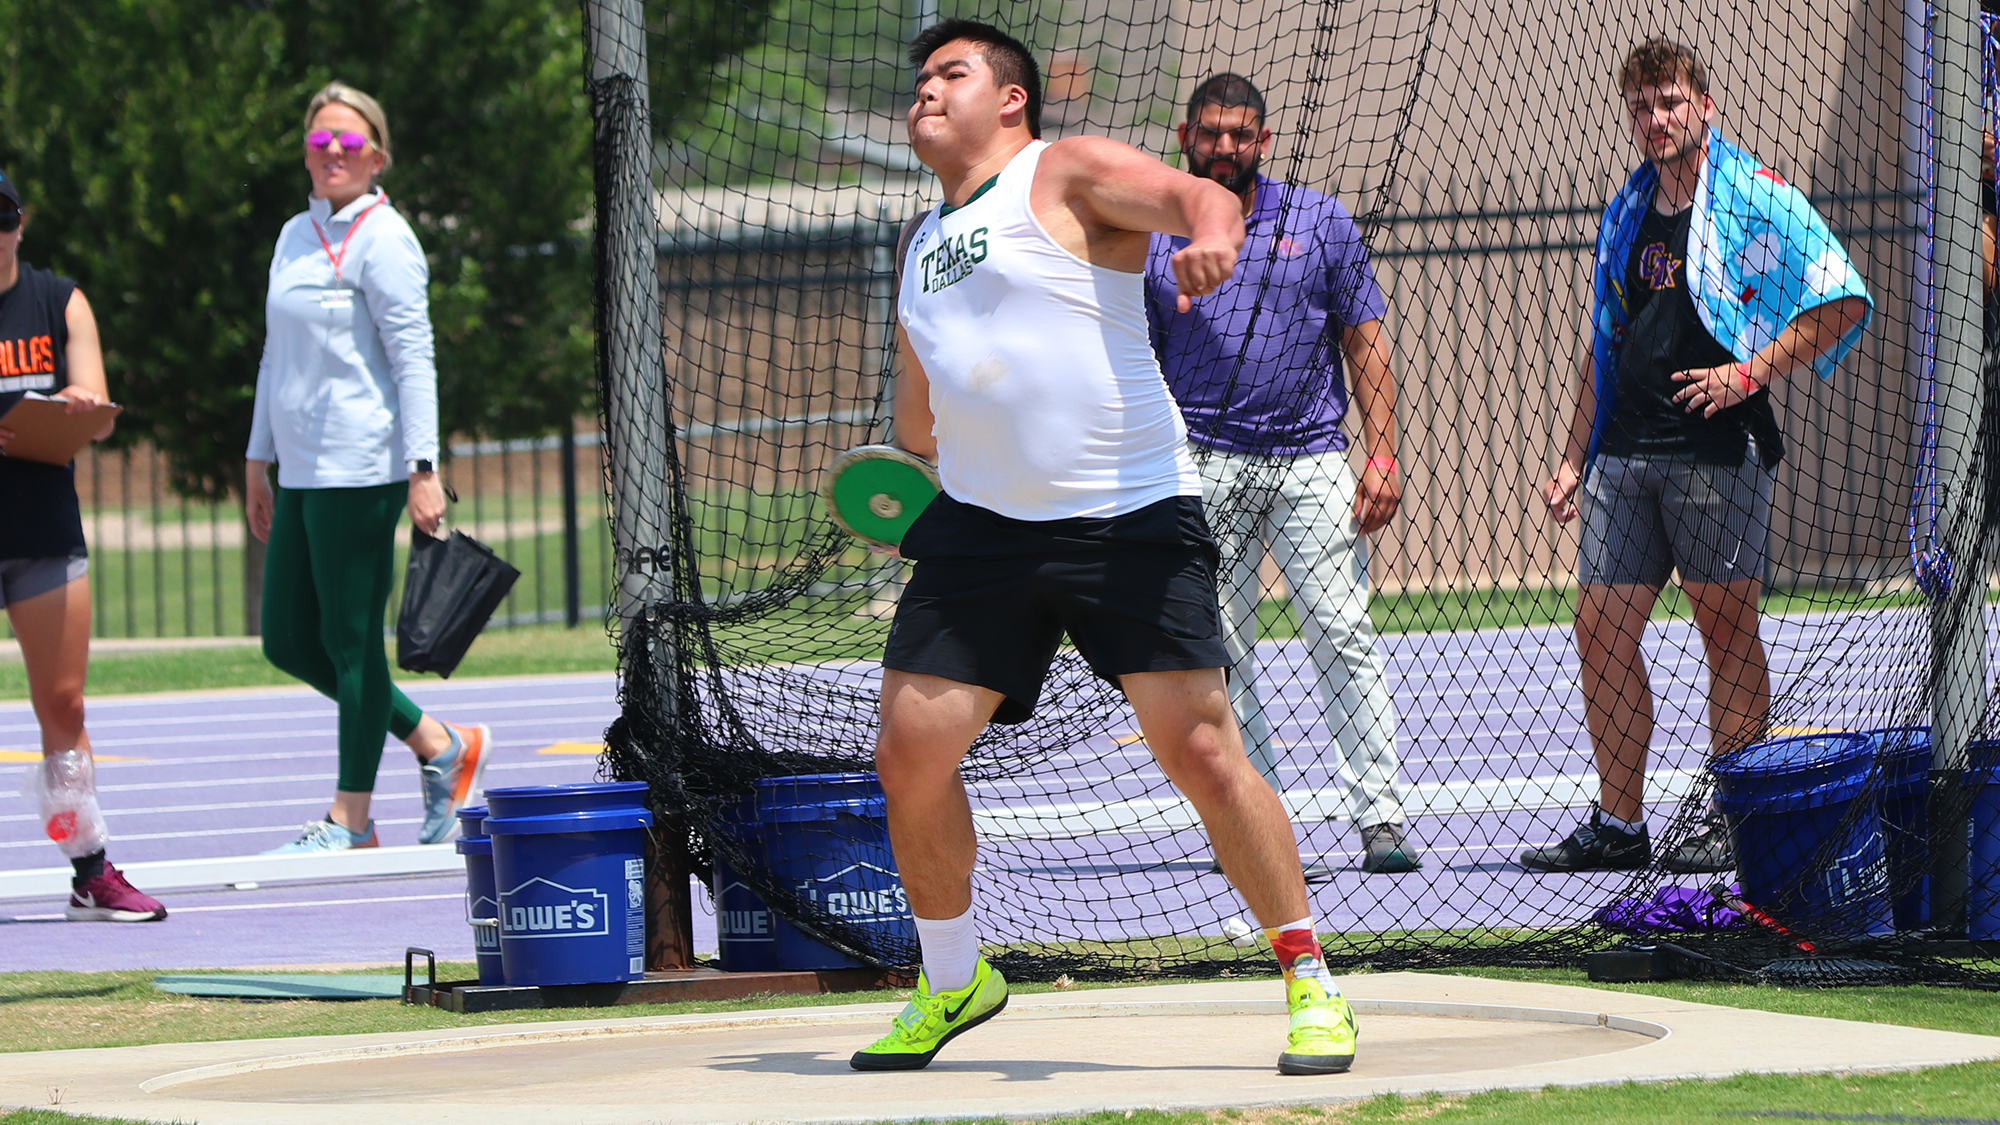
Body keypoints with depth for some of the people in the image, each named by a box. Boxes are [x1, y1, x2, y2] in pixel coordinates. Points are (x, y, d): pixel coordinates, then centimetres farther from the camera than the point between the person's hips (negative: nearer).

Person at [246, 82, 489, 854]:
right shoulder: (295, 236, 17)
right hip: (301, 472, 9)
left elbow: (414, 361, -12)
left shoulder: (381, 240, -8)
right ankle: (440, 746, 19)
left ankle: (351, 820, 4)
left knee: (350, 639, -3)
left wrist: (422, 470, -19)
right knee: (287, 640, 8)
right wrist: (258, 459, 22)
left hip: (359, 471, -9)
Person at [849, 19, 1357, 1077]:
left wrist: (1212, 232, -40)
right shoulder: (922, 241, 20)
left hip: (1128, 521, -7)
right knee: (910, 750, -1)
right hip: (981, 529, 7)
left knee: (1201, 749, -13)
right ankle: (952, 981, 19)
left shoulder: (1069, 175, -2)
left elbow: (1194, 195, -22)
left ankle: (1310, 983, -1)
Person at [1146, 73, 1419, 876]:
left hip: (1311, 458, -1)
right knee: (1220, 654, -2)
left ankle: (1382, 823, -9)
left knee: (1345, 640, -8)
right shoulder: (1152, 243, 8)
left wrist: (1382, 455, -1)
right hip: (1202, 465, 1)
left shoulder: (1322, 223, 8)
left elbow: (1365, 344, 8)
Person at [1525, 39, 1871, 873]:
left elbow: (1843, 301, -9)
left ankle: (1732, 822, 7)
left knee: (1727, 627, -1)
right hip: (1626, 453, 6)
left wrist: (1751, 372, -14)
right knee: (1602, 629, 2)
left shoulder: (1756, 200, -3)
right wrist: (1576, 459, 17)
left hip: (1719, 451, -6)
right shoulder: (1626, 215, 17)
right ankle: (1617, 826, 8)